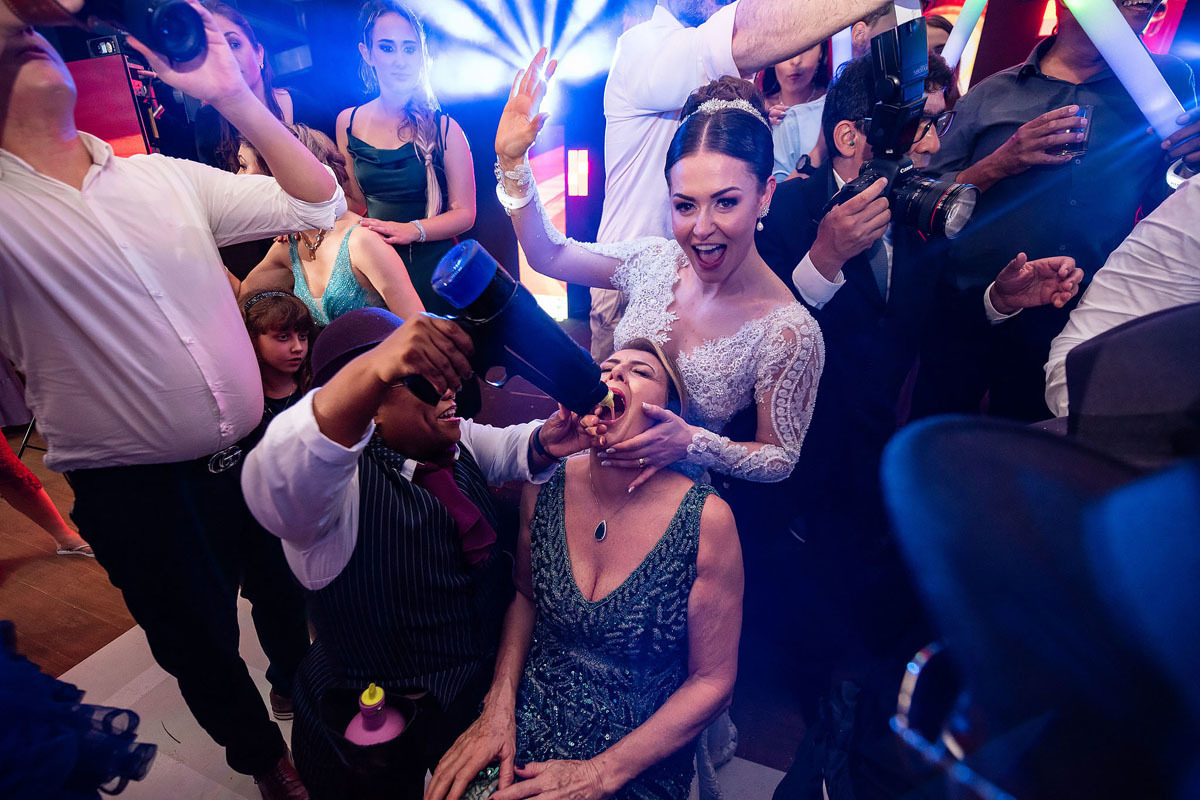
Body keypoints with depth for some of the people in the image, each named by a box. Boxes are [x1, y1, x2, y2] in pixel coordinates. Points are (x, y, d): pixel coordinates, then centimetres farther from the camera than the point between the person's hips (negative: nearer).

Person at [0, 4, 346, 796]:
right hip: (135, 493, -3)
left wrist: (232, 94, -9)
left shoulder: (165, 175, 2)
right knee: (202, 648, 18)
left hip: (254, 452, 3)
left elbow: (319, 203, -1)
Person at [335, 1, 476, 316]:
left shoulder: (444, 128, -5)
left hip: (432, 267, -3)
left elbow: (464, 213, -7)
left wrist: (411, 230, -21)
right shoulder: (348, 123, 4)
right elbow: (357, 202, 15)